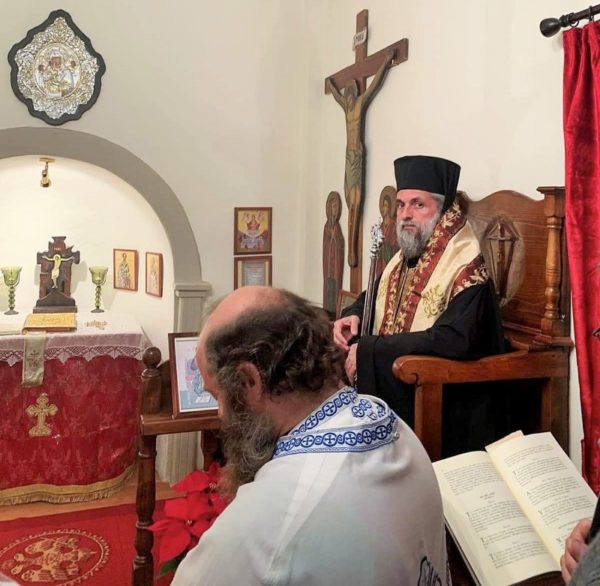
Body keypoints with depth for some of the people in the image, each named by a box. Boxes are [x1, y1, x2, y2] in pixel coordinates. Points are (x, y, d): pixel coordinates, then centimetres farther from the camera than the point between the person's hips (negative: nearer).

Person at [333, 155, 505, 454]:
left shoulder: (466, 268, -16)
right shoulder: (406, 256, 7)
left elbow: (451, 340, -28)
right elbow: (374, 296, 24)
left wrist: (370, 349, -25)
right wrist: (353, 316, 0)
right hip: (390, 382, 8)